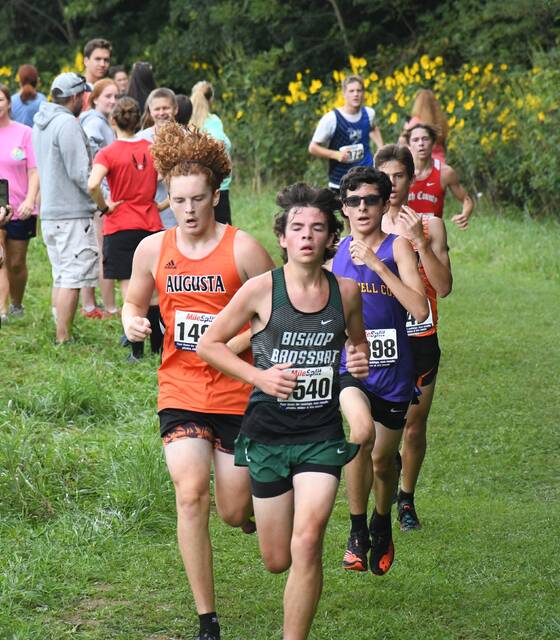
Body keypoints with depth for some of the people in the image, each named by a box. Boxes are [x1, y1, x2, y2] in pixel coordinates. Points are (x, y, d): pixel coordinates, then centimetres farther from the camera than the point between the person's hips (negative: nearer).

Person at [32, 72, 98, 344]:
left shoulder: (40, 123, 14)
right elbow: (80, 173, -19)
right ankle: (63, 338, -7)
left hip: (49, 212, 9)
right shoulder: (67, 123, -15)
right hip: (72, 213, -9)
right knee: (72, 278, -7)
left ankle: (61, 333, 18)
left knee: (61, 276, 15)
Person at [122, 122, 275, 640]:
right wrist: (133, 324, -4)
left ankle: (263, 500, 43)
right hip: (180, 392, 2)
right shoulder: (153, 249, 2)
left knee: (234, 512, 2)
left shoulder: (242, 248, -9)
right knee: (191, 495, -16)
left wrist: (236, 343, -17)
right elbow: (134, 303, 18)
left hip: (237, 395, -2)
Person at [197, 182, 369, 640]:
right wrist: (259, 376, -12)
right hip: (268, 434, -1)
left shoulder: (346, 291, 0)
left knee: (307, 543, -18)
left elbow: (358, 343, 20)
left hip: (322, 435, 1)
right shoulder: (262, 290, -9)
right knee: (277, 561, 9)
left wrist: (360, 362, -4)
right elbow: (209, 344, 0)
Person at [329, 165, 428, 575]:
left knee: (383, 462, 14)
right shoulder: (337, 251, 3)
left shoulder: (397, 247, -7)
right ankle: (357, 530, -13)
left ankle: (382, 524, 47)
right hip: (347, 366, 0)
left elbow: (420, 310, -21)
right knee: (362, 431, -30)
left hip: (392, 371, 0)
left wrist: (378, 265, -24)